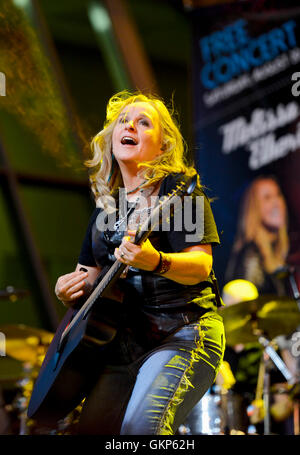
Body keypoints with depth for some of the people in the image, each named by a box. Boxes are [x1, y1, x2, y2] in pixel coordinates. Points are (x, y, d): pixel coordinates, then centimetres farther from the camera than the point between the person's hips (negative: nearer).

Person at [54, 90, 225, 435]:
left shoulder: (177, 186, -2)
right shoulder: (105, 204, 17)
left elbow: (201, 265, -12)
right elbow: (92, 272, 24)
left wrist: (156, 262, -33)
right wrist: (71, 288, 1)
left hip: (183, 331, -7)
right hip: (122, 339, 7)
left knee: (141, 427, -29)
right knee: (90, 430, -3)